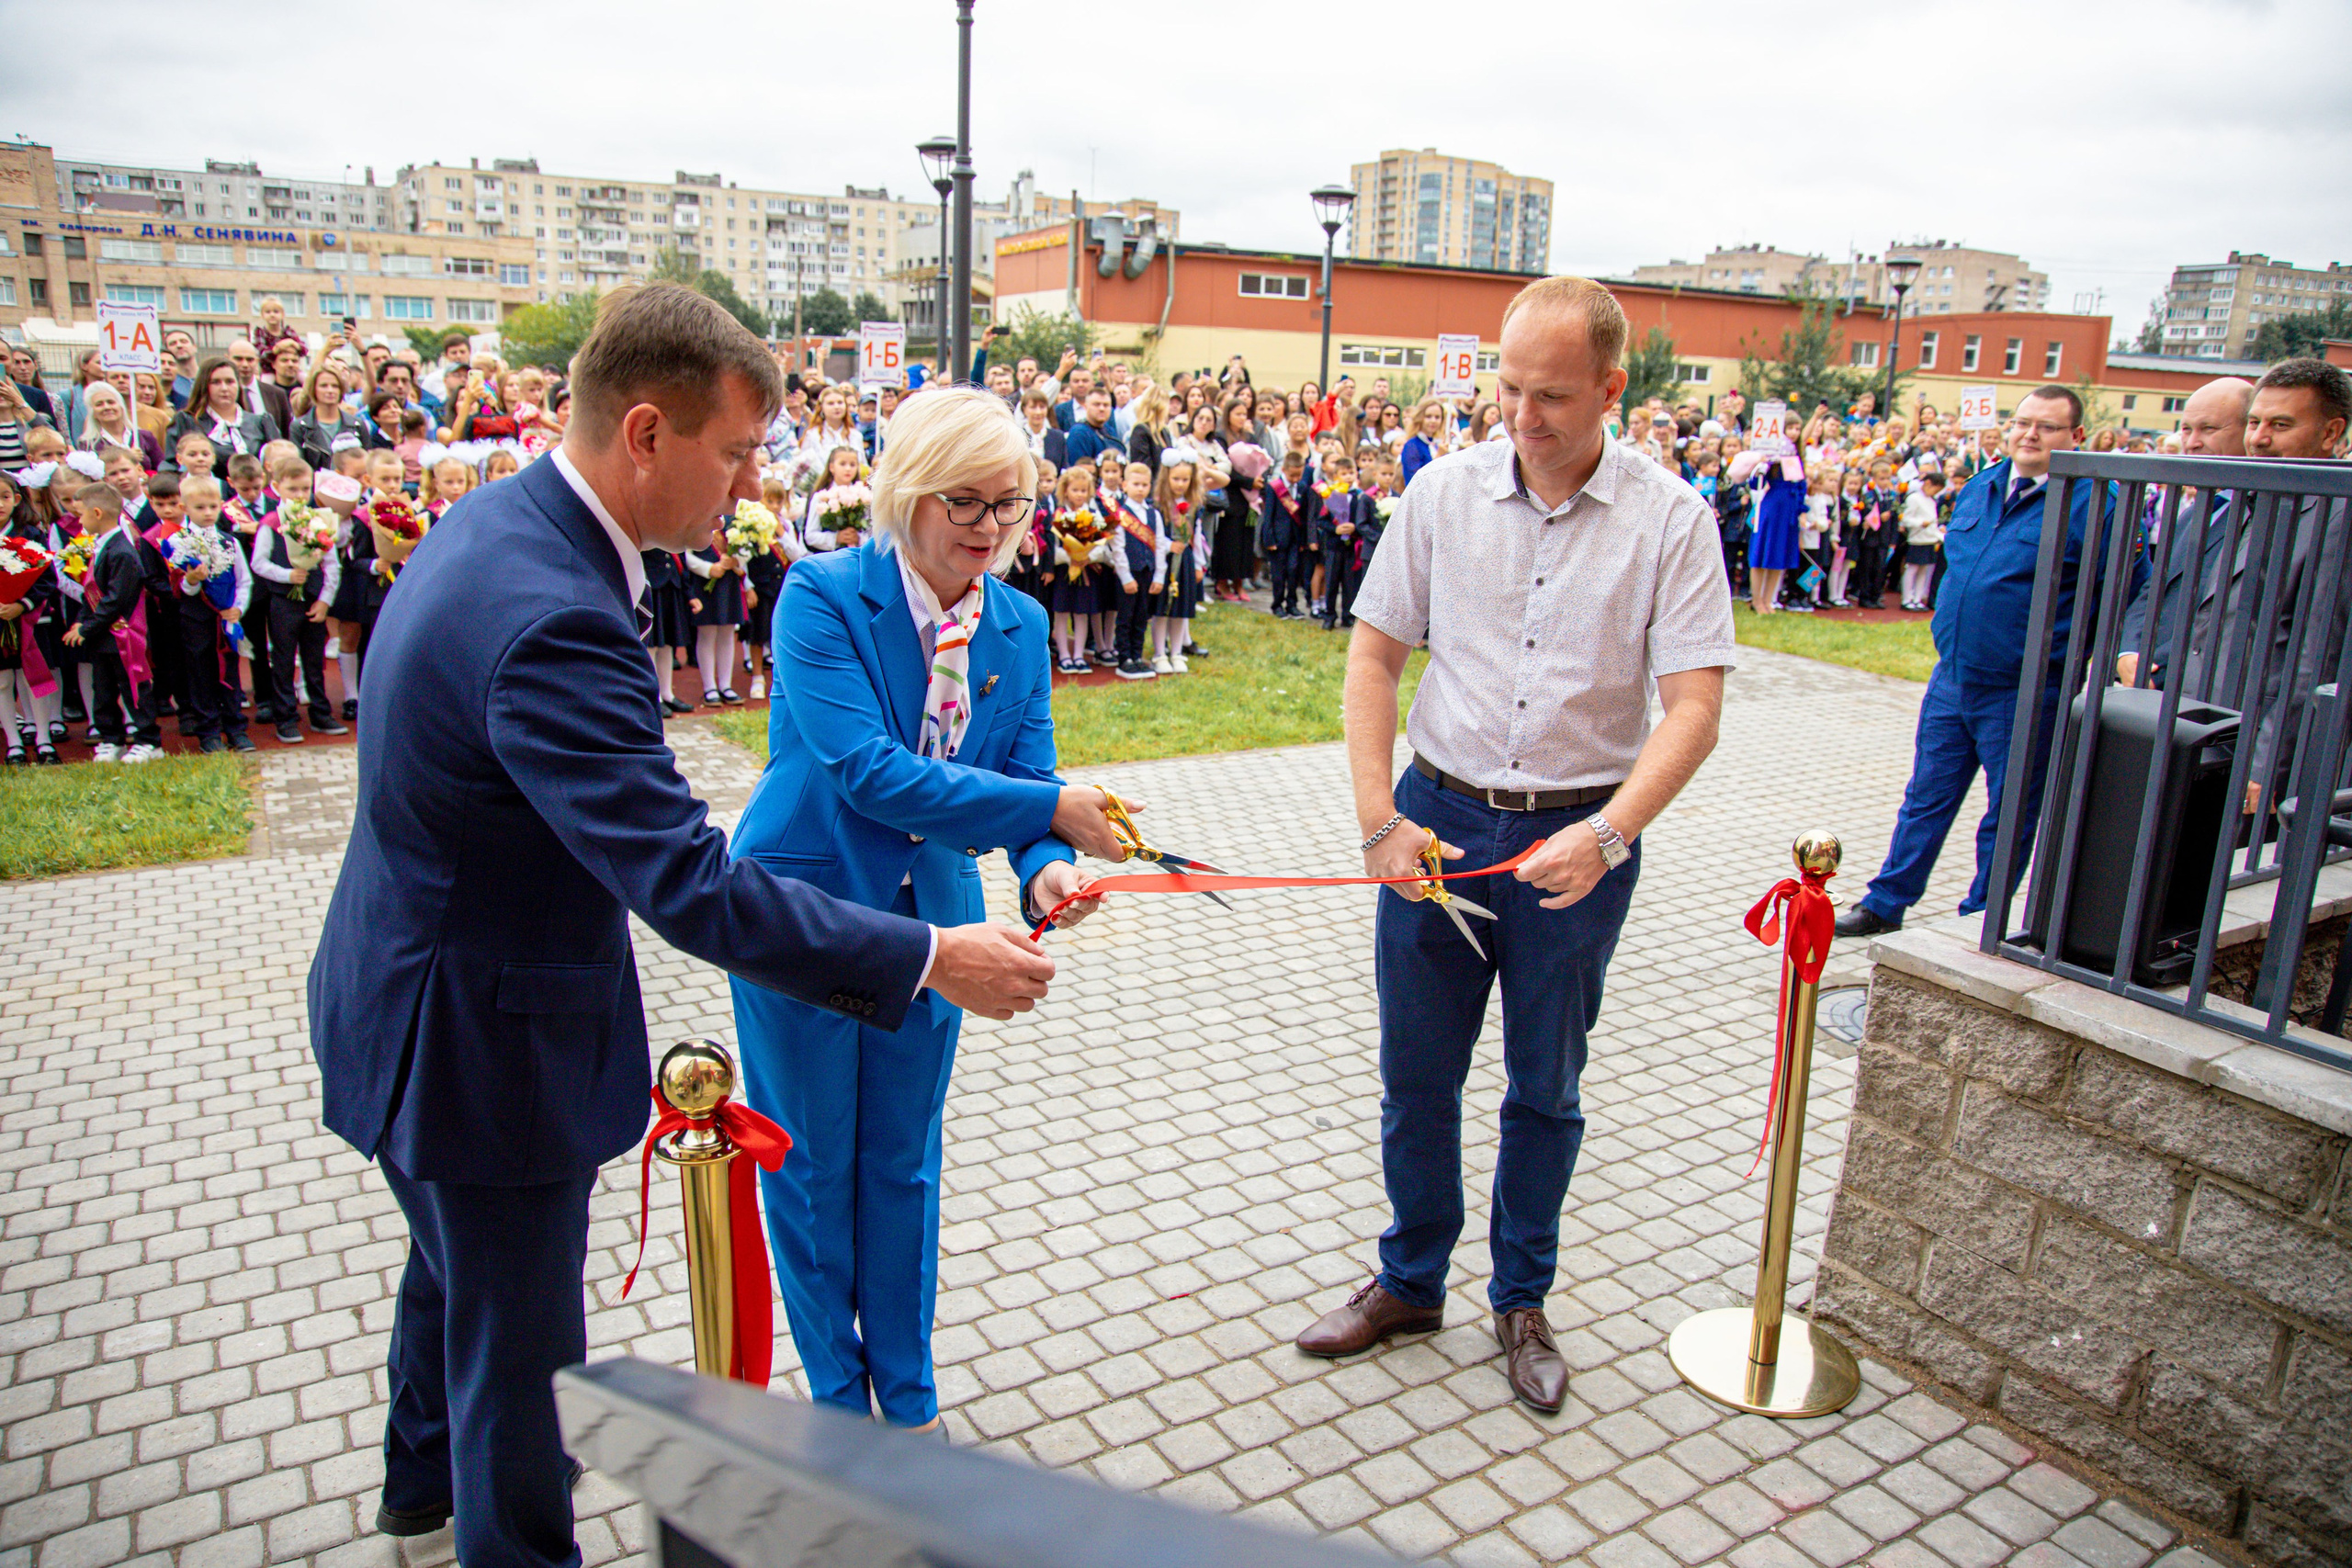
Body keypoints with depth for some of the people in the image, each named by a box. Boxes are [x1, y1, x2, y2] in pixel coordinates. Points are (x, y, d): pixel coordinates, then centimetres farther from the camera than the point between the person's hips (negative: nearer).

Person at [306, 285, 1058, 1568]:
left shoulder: (497, 524, -1)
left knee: (458, 1261, 33)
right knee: (520, 1347, 11)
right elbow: (689, 885, -36)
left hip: (419, 1002, 11)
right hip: (483, 1040, -11)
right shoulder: (550, 620, -35)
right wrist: (931, 958, -31)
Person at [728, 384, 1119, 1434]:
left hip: (928, 916, 4)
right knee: (813, 1169, 12)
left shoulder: (1020, 627, -2)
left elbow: (1029, 777, 0)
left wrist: (1044, 869, -24)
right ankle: (838, 1395, 36)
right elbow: (867, 770, -28)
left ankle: (907, 1401, 37)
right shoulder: (821, 595, -18)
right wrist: (1054, 811, -31)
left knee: (903, 1167, 18)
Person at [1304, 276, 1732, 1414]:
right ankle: (1409, 1283, 34)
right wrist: (1379, 818, -8)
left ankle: (1522, 1300, 35)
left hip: (1578, 840, -1)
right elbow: (1373, 656, 1)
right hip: (1438, 817, 2)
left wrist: (1609, 832, -25)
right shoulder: (1444, 492, -2)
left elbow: (1694, 707, -11)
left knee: (1545, 1088, 14)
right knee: (1416, 1074, 12)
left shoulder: (1668, 518, -7)